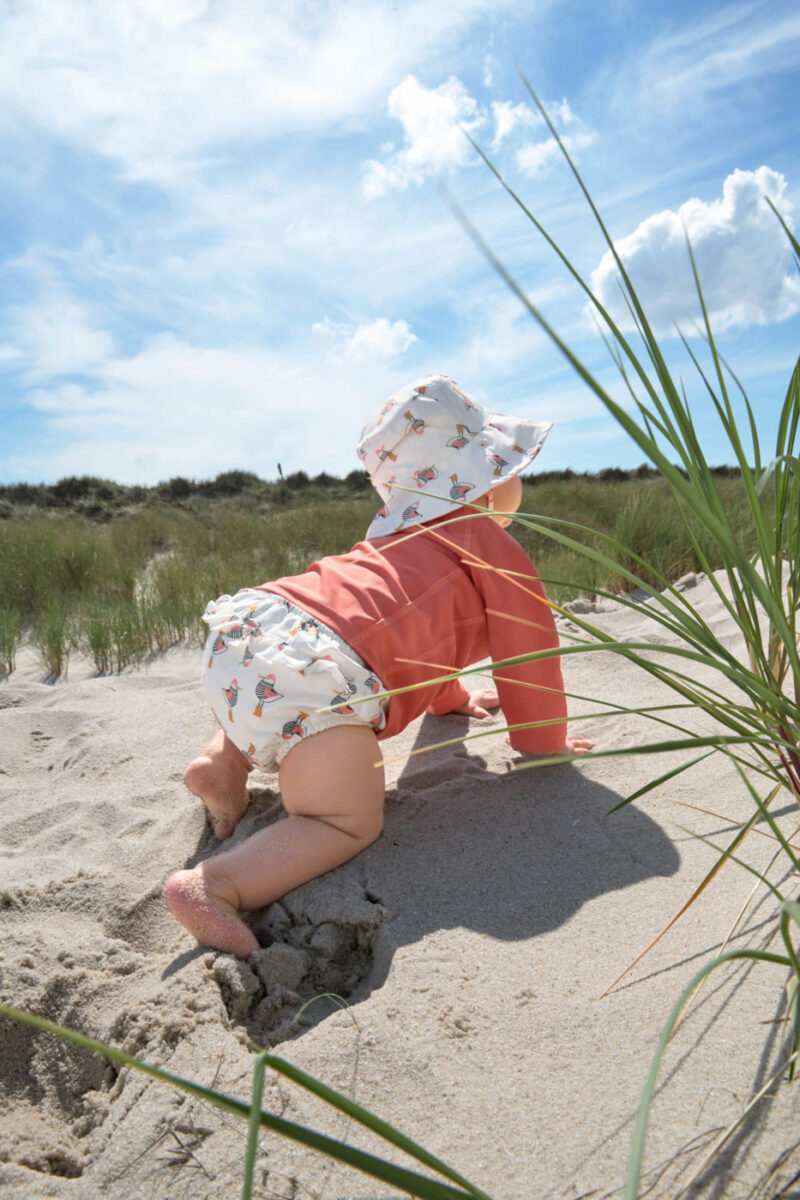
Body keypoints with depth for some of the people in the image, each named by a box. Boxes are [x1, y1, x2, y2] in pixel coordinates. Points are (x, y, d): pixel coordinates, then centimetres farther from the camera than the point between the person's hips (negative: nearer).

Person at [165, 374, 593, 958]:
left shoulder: (405, 536, 36)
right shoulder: (496, 550, 10)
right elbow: (528, 648, 12)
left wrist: (451, 696, 63)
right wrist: (544, 739, 28)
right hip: (313, 666, -9)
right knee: (349, 822, -4)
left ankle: (223, 763, 22)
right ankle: (215, 887, -19)